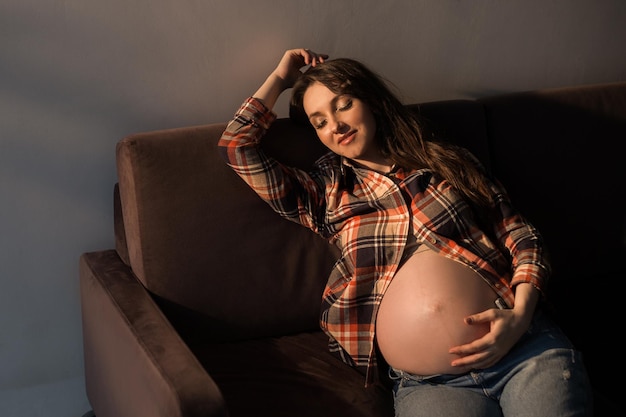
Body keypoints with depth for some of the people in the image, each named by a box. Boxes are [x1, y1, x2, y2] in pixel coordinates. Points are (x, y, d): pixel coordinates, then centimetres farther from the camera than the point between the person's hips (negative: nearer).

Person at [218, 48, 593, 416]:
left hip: (525, 346, 0)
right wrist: (281, 78, 23)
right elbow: (236, 146, 12)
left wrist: (520, 316, -5)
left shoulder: (446, 162, 17)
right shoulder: (327, 194, 17)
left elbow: (523, 240, 12)